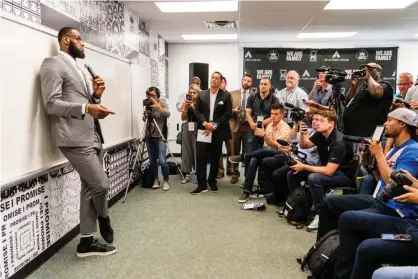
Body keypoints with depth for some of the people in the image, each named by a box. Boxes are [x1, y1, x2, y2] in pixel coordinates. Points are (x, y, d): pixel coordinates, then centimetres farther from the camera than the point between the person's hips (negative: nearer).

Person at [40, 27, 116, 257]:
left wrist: (96, 96, 5)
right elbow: (51, 104, -16)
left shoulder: (78, 69, 23)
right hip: (75, 138, -9)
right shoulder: (53, 64, -5)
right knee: (100, 185, -10)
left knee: (90, 188, 10)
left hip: (92, 136, 9)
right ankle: (103, 217, 22)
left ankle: (86, 241, 20)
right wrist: (87, 108, -27)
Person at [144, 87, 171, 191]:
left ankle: (166, 181, 3)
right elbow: (144, 119, 7)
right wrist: (146, 112, -10)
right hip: (149, 136, 4)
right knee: (152, 160, 6)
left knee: (162, 160, -11)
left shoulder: (162, 103, -3)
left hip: (160, 136, -4)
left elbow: (167, 114, -20)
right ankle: (156, 180, 20)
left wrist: (158, 106, -29)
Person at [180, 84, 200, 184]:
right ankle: (186, 174, 11)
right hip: (187, 128, 3)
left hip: (197, 129, -3)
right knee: (186, 150, 5)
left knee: (197, 151, -5)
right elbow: (183, 118, 3)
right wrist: (185, 107, -10)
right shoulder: (185, 103, 7)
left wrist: (193, 107, -16)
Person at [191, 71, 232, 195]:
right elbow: (197, 111, 3)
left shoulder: (226, 96, 2)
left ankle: (212, 181, 24)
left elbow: (227, 114, -4)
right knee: (200, 158, -5)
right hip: (203, 131, 1)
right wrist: (205, 123, -13)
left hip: (217, 132, 0)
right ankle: (202, 184, 1)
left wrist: (214, 126, -12)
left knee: (215, 158, 8)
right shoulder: (201, 94, 8)